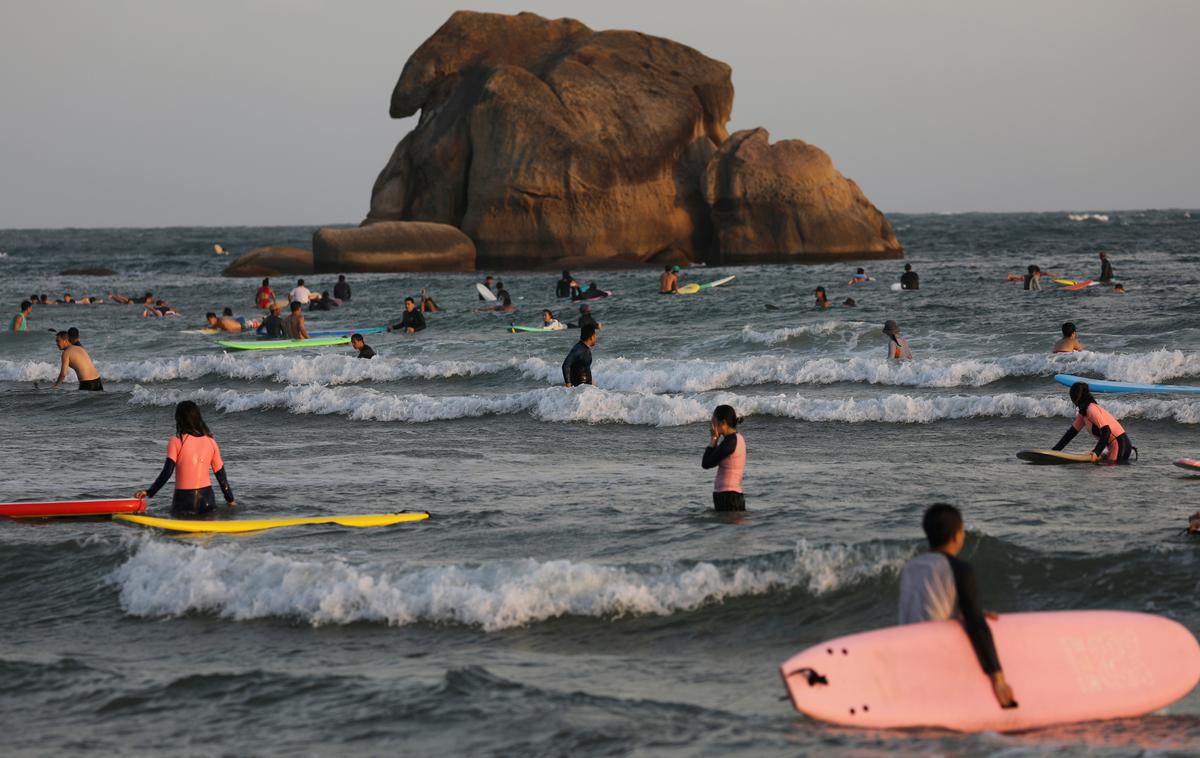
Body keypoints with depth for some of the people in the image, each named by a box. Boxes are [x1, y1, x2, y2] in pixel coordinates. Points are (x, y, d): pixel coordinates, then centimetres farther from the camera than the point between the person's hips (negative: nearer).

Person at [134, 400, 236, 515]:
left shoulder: (176, 441, -6)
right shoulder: (210, 442, 6)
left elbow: (167, 472, -12)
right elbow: (221, 474, 10)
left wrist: (149, 492, -6)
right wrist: (231, 500, 21)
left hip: (184, 500, -4)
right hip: (207, 500, 4)